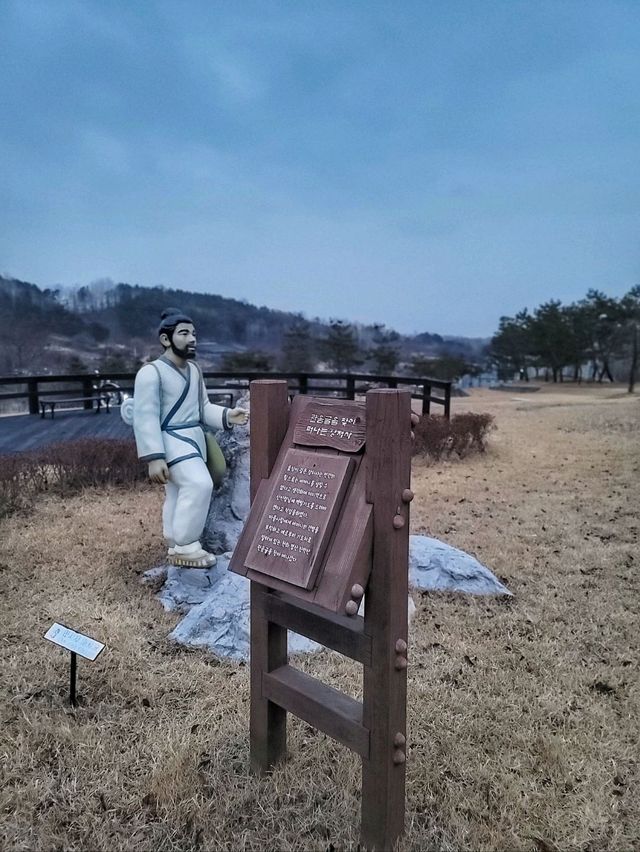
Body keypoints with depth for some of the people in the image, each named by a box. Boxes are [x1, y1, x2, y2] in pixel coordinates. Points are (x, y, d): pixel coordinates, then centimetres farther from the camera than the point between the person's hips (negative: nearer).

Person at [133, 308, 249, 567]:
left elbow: (202, 408, 16)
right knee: (199, 485, -21)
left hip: (194, 438, 8)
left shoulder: (194, 369, 13)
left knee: (180, 495, 14)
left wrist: (227, 416, -4)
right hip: (171, 440, -8)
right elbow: (145, 418, -17)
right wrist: (154, 458, -23)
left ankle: (177, 548, 24)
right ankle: (186, 546, -9)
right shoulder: (151, 372, -13)